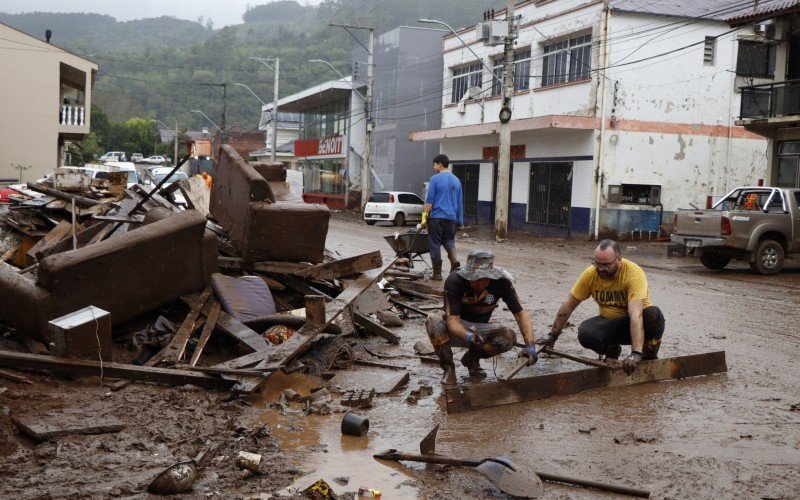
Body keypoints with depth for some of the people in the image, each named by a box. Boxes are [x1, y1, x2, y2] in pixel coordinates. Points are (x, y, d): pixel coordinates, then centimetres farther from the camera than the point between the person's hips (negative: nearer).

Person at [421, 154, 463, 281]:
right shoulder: (456, 180, 11)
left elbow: (429, 200, -10)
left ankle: (437, 274, 6)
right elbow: (460, 202, 15)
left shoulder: (435, 178, -6)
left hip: (437, 217, -5)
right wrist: (460, 221, 20)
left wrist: (424, 216, -7)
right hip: (451, 218, 5)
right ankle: (455, 261, -11)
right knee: (449, 241, 17)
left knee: (435, 244, 3)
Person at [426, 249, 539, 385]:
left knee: (509, 337, -27)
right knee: (433, 320, -34)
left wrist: (530, 345, -29)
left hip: (480, 330, 3)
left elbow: (521, 313, -15)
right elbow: (452, 320, -31)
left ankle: (472, 358, 2)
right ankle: (448, 367, -11)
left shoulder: (502, 281, -21)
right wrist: (468, 336, -52)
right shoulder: (454, 281, -27)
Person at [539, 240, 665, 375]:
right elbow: (568, 306, -2)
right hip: (609, 322, 3)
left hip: (638, 323, -3)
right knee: (584, 332, -27)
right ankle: (611, 351, 8)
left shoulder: (634, 273, -27)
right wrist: (553, 335, 1)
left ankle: (649, 357, -7)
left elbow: (636, 314, -39)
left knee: (654, 314, -36)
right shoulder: (590, 274, -14)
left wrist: (636, 353, -48)